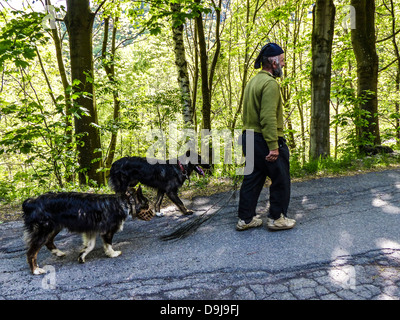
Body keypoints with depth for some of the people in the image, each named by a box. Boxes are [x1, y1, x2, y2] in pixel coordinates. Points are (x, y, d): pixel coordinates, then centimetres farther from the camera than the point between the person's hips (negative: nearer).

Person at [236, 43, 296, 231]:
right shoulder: (270, 83, -15)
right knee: (281, 180, 5)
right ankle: (276, 218, 15)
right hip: (266, 140, -9)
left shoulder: (253, 81, 16)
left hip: (249, 137, 10)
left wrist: (251, 136, 17)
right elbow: (268, 118, -23)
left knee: (252, 179, 14)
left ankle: (245, 219, 20)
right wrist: (273, 146, -23)